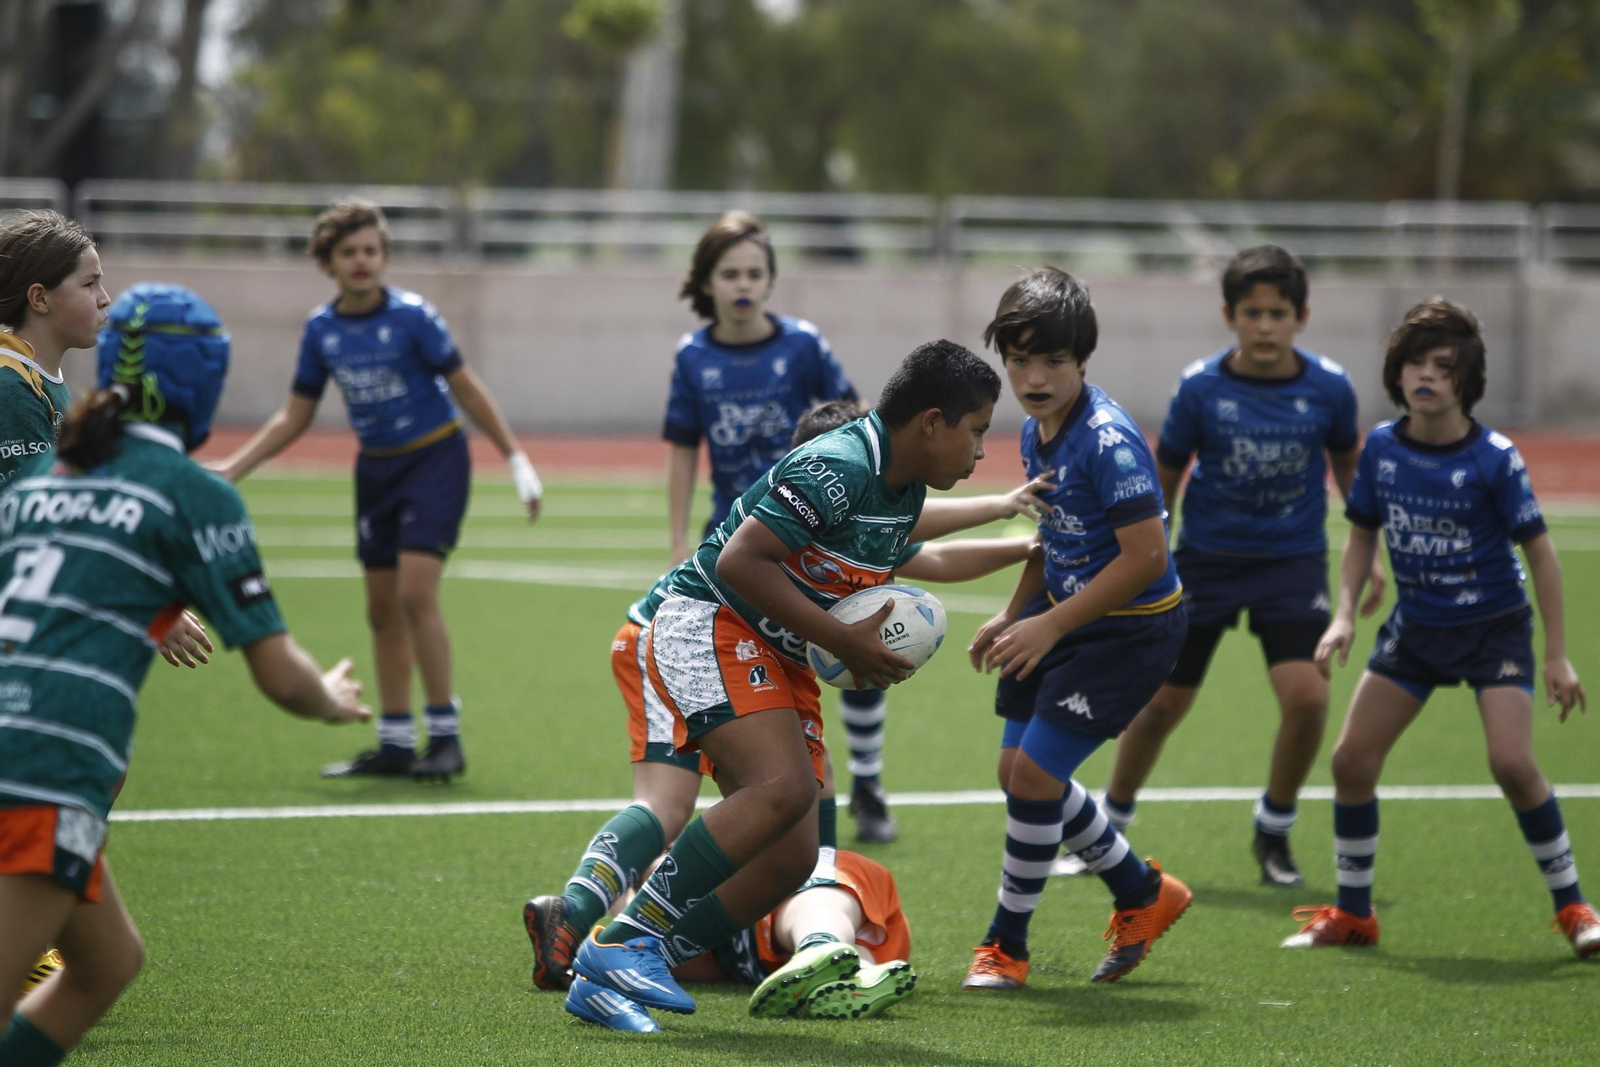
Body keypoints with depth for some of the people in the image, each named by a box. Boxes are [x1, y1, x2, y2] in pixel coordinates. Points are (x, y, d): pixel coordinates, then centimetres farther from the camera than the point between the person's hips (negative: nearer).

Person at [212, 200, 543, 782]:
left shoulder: (411, 316, -14)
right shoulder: (321, 329, -1)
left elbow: (466, 389, -6)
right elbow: (294, 417, 9)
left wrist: (517, 460, -5)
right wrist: (231, 469, 2)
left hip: (434, 456, -5)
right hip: (376, 467, 5)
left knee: (415, 591, -17)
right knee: (382, 608, 7)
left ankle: (446, 737, -9)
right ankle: (395, 743, 16)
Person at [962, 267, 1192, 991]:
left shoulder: (1108, 441, -25)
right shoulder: (1037, 431, 3)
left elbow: (1145, 556, -28)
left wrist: (1049, 626, -24)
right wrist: (1014, 617, 13)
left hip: (1132, 626, -9)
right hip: (1065, 616, 10)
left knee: (1035, 773, -10)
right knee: (1019, 771, 13)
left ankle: (1006, 945, 7)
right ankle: (1143, 893, 33)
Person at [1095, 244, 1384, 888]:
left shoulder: (1328, 387, -9)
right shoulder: (1200, 388, -12)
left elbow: (1348, 462, 11)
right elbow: (1164, 477, 2)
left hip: (1292, 561, 0)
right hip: (1206, 561, 0)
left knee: (1306, 695, -18)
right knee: (1162, 702, 6)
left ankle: (1274, 830, 6)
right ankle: (1109, 824, 30)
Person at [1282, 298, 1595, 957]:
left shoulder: (1493, 458, -16)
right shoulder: (1381, 448, -5)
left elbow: (1539, 550, -10)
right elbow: (1362, 535, 9)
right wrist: (1344, 617, -4)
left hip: (1493, 625, -5)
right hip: (1415, 626, 5)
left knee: (1512, 762, -20)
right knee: (1352, 759, -3)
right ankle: (1351, 914, 14)